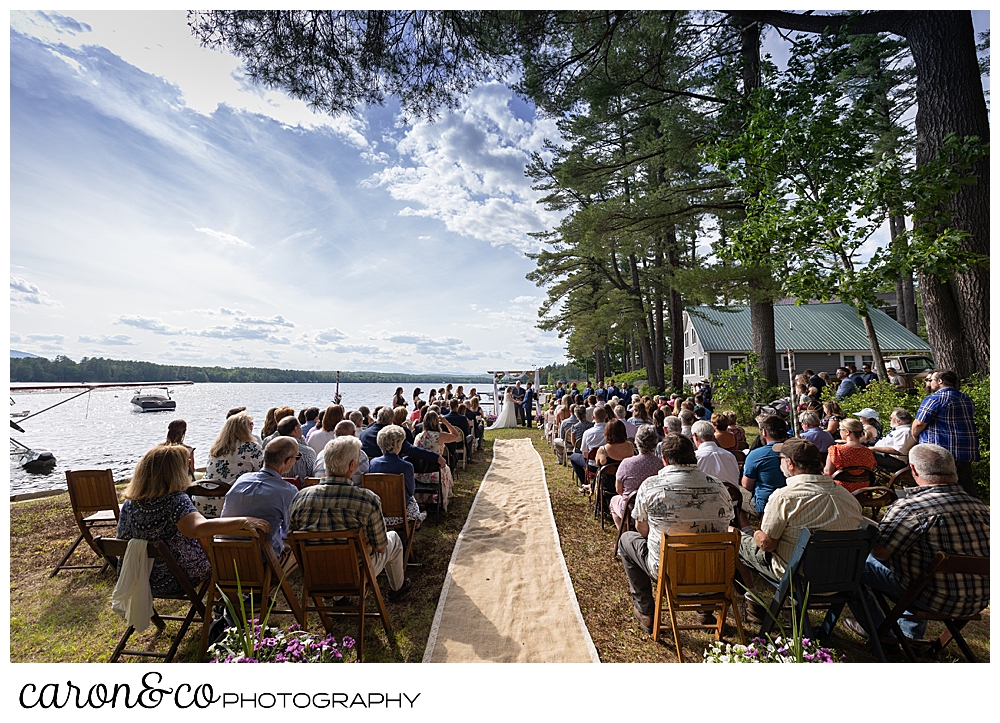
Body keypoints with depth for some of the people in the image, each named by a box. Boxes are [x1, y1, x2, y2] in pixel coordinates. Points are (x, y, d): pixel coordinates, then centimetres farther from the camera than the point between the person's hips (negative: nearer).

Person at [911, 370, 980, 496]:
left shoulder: (934, 399, -12)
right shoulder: (967, 400, 16)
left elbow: (919, 424, -15)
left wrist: (916, 437, 3)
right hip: (967, 454, 8)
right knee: (967, 491, 13)